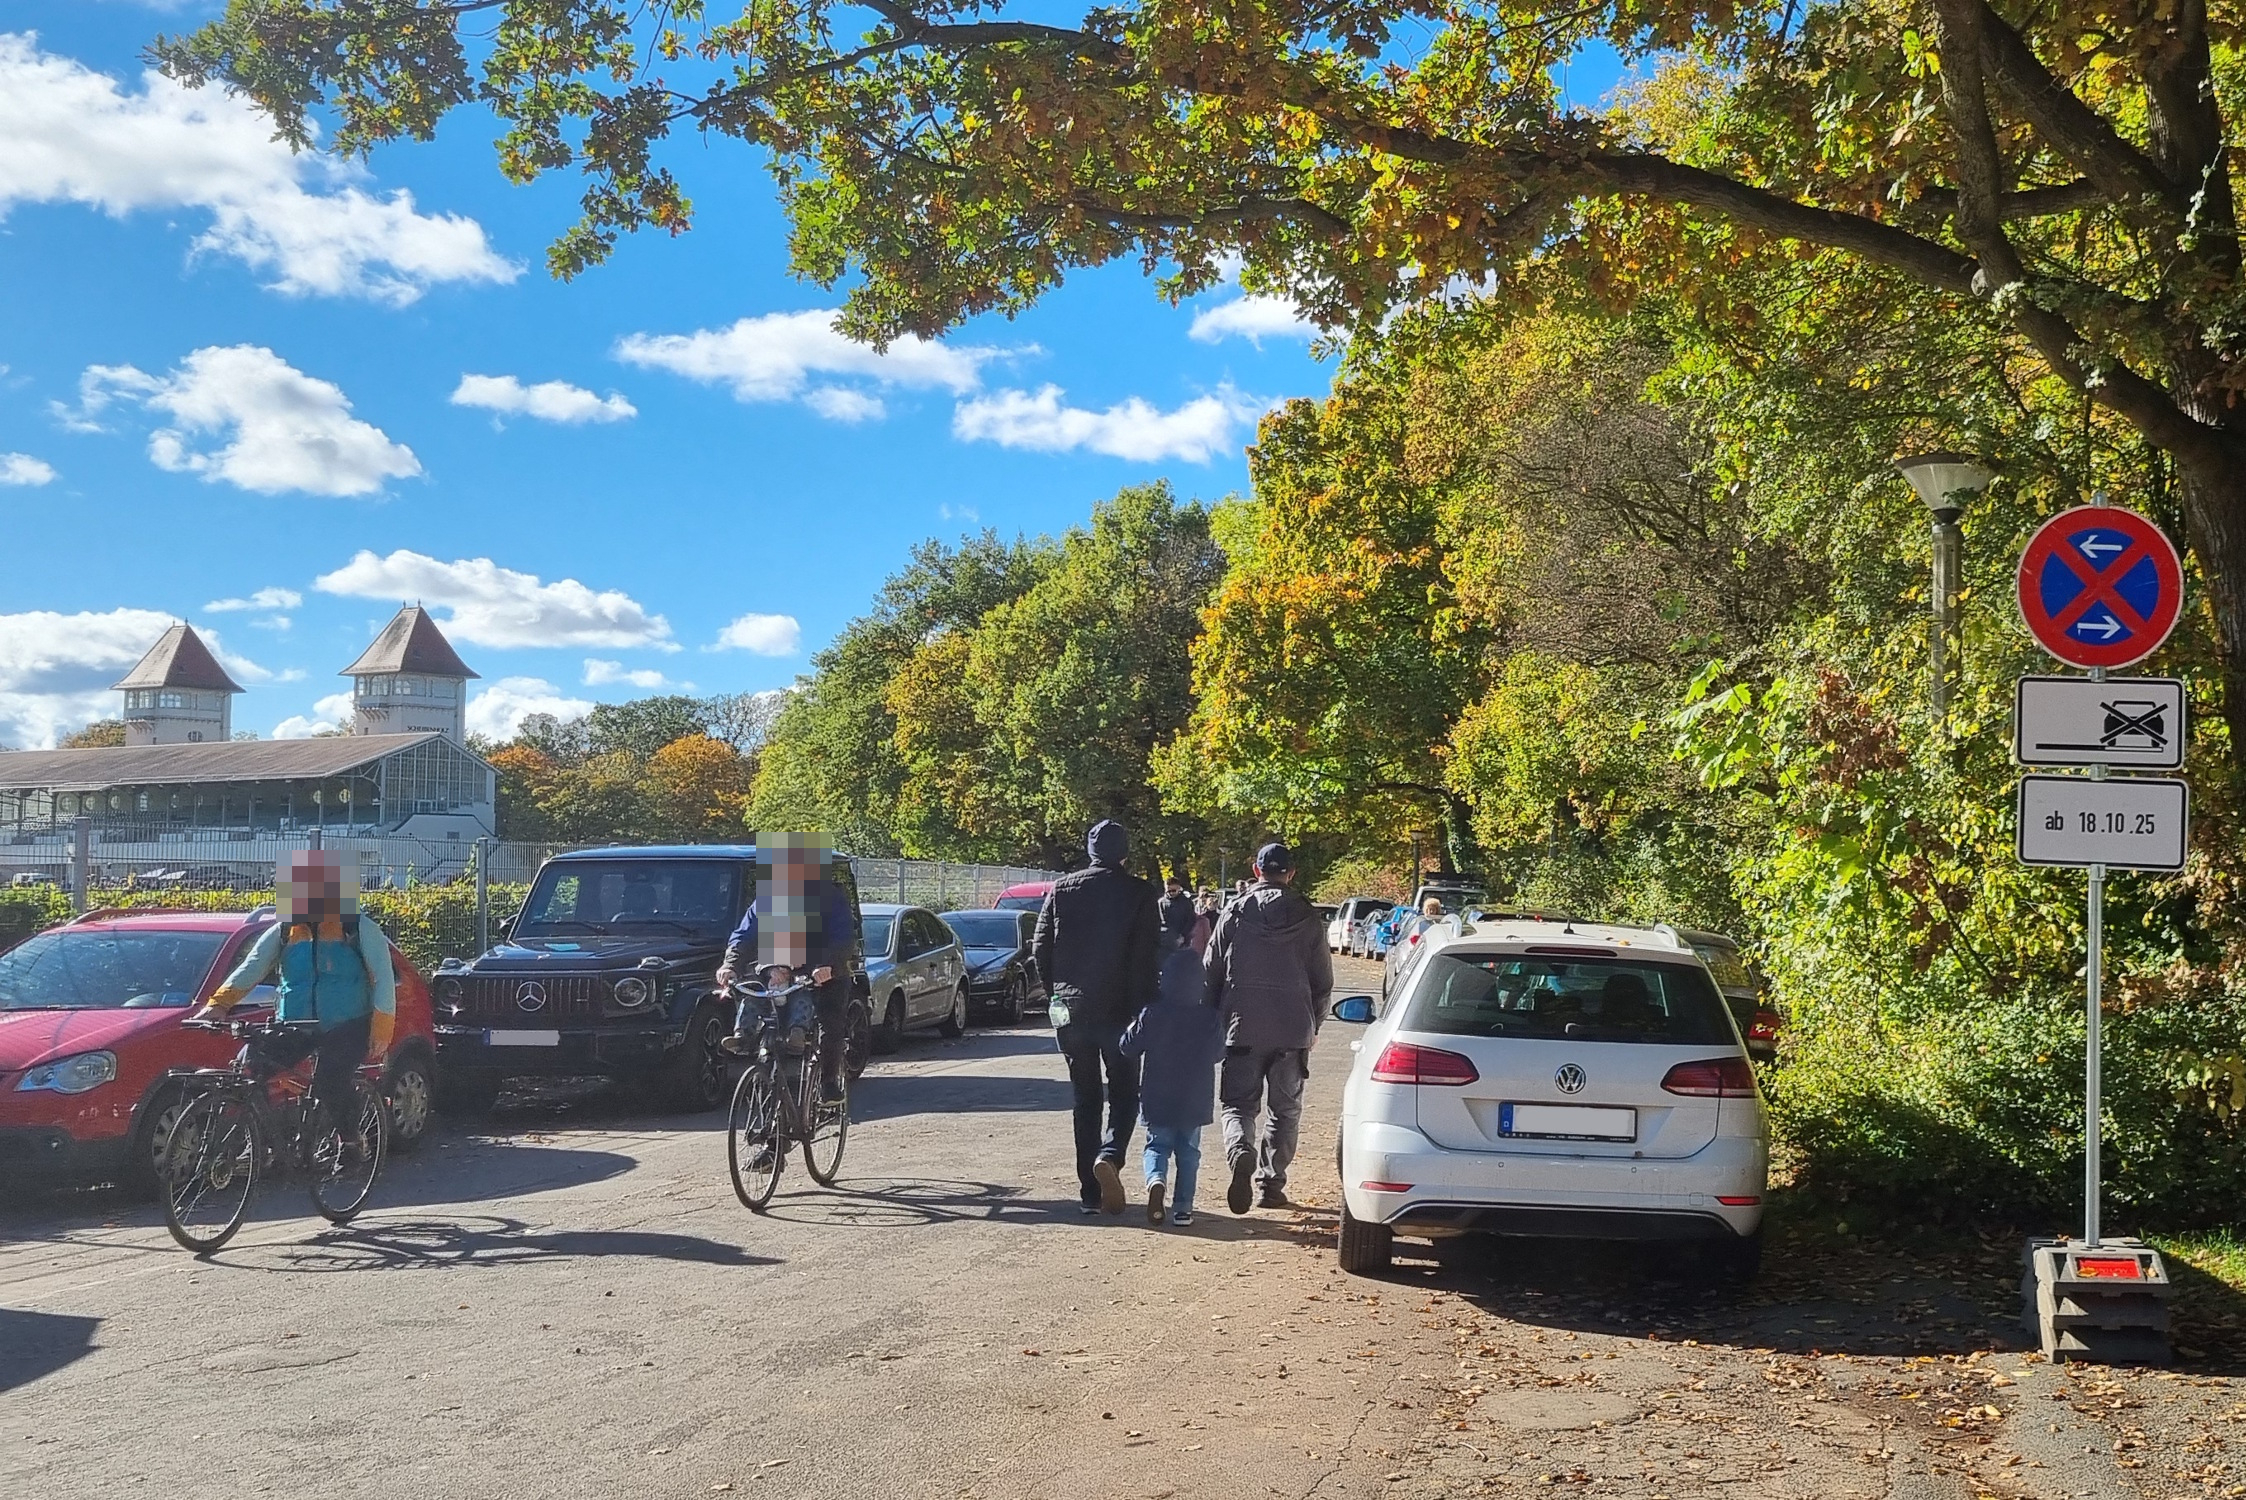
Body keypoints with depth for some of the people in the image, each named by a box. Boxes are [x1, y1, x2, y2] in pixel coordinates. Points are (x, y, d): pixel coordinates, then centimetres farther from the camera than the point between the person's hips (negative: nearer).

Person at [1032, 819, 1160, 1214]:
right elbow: (1146, 958, -10)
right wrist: (1143, 1006, -4)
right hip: (1119, 1011, -2)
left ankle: (1090, 1191, 11)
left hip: (1070, 1011, 3)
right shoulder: (1139, 893, -5)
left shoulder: (1061, 889, 2)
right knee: (1123, 1095, 10)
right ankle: (1110, 1156, -18)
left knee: (1085, 1100, 12)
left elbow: (1040, 950, 3)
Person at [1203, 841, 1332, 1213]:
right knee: (1284, 1110, 13)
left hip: (1242, 1028, -1)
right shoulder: (1308, 919, 2)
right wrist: (1313, 1025, 19)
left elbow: (1212, 971, 3)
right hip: (1292, 1030, 1)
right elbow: (1323, 980, 6)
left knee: (1239, 1103, 6)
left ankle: (1240, 1151, -24)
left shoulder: (1235, 913, -1)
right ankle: (1270, 1184, 11)